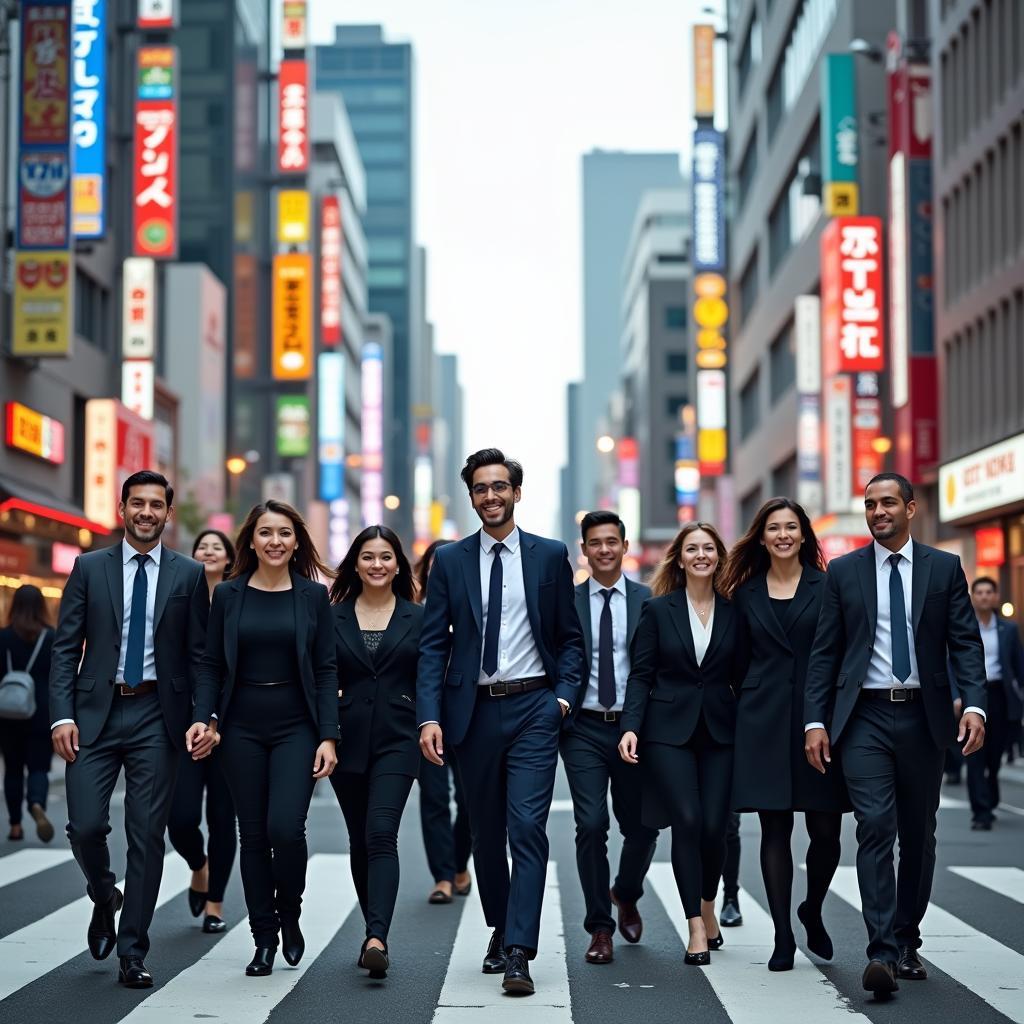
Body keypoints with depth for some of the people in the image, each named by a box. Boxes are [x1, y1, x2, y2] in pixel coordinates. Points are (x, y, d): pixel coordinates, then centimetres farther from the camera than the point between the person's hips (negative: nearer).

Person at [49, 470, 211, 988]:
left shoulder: (189, 575, 5)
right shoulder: (89, 568, 6)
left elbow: (200, 654, 5)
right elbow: (65, 647, 3)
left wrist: (205, 718, -6)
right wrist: (62, 715, -7)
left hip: (157, 717, 0)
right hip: (96, 713, 0)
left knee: (147, 835, 1)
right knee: (85, 825, -7)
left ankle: (132, 954, 10)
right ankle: (104, 898, 26)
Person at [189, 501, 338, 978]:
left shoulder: (313, 595, 2)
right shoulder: (228, 595, 5)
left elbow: (326, 670, 0)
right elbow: (211, 665, 7)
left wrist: (328, 737, -6)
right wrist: (203, 717, -8)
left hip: (296, 727, -2)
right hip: (242, 728, 2)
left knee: (285, 827, -15)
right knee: (253, 835, 4)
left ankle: (289, 916, 12)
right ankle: (264, 939, 15)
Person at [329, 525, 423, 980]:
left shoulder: (417, 618, 5)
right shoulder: (333, 617, 7)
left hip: (396, 738, -3)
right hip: (348, 739, 3)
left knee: (381, 835, -17)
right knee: (359, 841, 10)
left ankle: (377, 940, -27)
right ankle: (375, 933, 24)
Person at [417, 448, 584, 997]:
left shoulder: (550, 556, 4)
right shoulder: (450, 561, 5)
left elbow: (570, 637, 8)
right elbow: (433, 644, 1)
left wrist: (564, 695, -6)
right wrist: (430, 716, -9)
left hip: (533, 708, -2)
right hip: (474, 710, 2)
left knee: (527, 828, -12)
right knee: (486, 830, 13)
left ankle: (518, 953, -15)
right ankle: (500, 929, 30)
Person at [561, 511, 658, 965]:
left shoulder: (649, 601, 3)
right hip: (584, 728, -1)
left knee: (642, 826, 8)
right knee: (591, 826, -8)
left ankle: (626, 895, 38)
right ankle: (600, 928, 4)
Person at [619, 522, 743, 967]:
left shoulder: (733, 612, 7)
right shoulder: (658, 610, 3)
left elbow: (741, 677, 8)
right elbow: (641, 675, 0)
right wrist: (630, 726, -12)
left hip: (719, 730, 2)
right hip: (669, 730, -2)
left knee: (714, 827, -2)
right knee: (687, 823, -10)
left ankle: (707, 907, 25)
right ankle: (696, 928, -3)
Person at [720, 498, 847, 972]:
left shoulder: (828, 587, 4)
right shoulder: (745, 593, 10)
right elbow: (741, 660, 13)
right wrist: (746, 707, 5)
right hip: (764, 721, 1)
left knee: (826, 831, -1)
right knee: (775, 830, -1)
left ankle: (813, 912, 26)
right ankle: (783, 936, 5)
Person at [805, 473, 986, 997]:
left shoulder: (944, 567, 6)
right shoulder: (843, 571, 6)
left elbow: (966, 641, 2)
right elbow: (824, 652, 6)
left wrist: (974, 704, -12)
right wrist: (815, 721, -2)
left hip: (923, 716, 1)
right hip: (865, 718, -1)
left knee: (919, 835, 9)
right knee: (875, 827, -13)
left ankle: (907, 942, 22)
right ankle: (882, 953, -17)